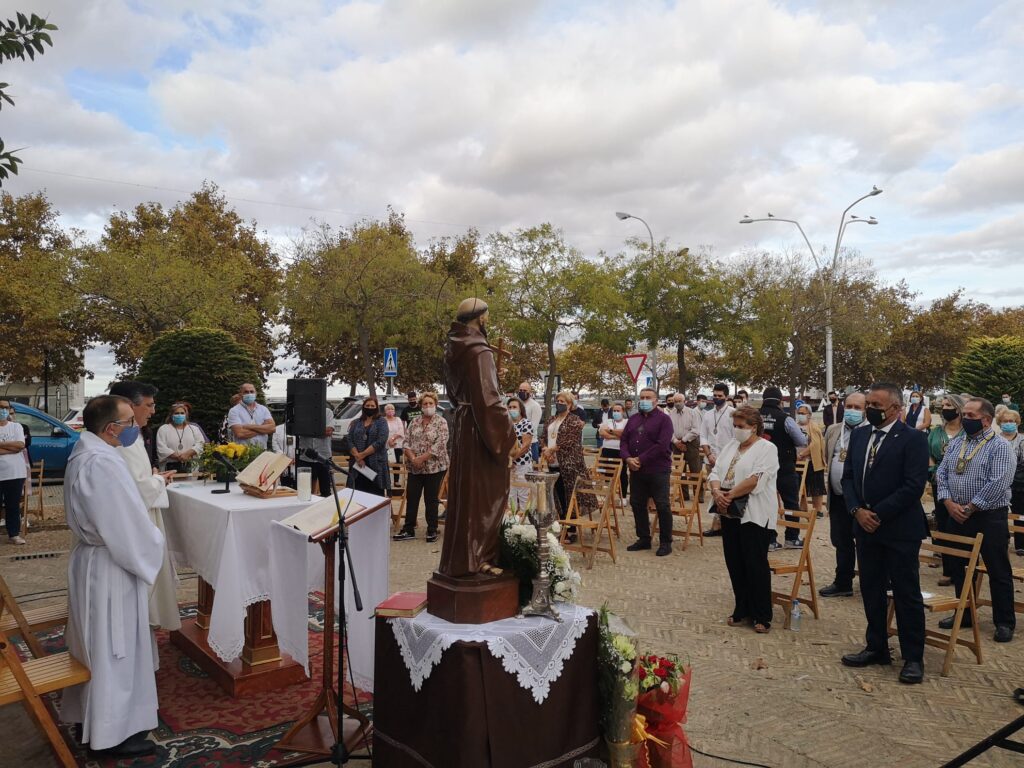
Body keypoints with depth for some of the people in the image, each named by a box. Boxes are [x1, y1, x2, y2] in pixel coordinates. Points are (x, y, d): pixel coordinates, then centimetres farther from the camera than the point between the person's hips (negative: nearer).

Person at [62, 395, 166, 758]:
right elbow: (129, 524, -24)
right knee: (113, 649, 4)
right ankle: (112, 733, 18)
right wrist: (156, 547, -8)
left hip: (91, 556, 10)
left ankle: (89, 714, 38)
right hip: (110, 567, -10)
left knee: (96, 643, 22)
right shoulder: (104, 463, -27)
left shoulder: (84, 453, 5)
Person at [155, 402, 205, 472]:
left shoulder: (194, 428, 15)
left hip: (191, 467, 2)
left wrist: (187, 454, -14)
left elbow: (200, 444, 3)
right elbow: (162, 449, -4)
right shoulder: (163, 429, 8)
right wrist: (178, 457, -14)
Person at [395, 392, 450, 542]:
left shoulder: (441, 422, -5)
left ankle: (432, 530, 15)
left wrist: (422, 458, -18)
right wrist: (413, 458, -13)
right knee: (411, 498, 6)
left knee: (431, 499, 4)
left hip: (434, 467, -4)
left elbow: (440, 445, -15)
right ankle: (408, 530, 15)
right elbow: (407, 441, 4)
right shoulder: (414, 422, 9)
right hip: (414, 468, 4)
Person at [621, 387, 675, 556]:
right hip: (636, 470, 6)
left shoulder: (663, 419, -5)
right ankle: (643, 538, 24)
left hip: (658, 470, -6)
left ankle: (666, 542, 9)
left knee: (662, 506, -2)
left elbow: (661, 445, -15)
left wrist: (641, 459, -16)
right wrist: (628, 458, -10)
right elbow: (624, 441, 9)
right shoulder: (633, 419, 14)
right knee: (637, 504, 11)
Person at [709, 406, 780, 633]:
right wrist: (716, 492, -12)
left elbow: (755, 479, -18)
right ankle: (742, 610, 24)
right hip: (730, 513, 6)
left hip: (754, 515, -6)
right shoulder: (730, 446, 13)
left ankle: (762, 615, 12)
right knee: (735, 563, 11)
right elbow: (715, 472, 8)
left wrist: (729, 494, -17)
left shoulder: (767, 448, -7)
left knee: (756, 565, 0)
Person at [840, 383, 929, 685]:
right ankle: (877, 648, 28)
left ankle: (913, 657, 17)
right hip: (866, 526, 6)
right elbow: (847, 476, 10)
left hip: (900, 529, -6)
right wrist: (857, 510, -5)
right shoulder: (858, 435, 8)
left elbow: (914, 486, -17)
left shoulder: (913, 439, -11)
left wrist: (878, 514, -15)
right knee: (871, 591, 14)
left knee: (906, 593, 4)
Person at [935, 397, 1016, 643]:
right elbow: (941, 474, 7)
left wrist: (970, 508, -16)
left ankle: (1005, 623, 17)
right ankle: (963, 615, 27)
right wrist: (949, 503, -7)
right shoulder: (955, 443, 9)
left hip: (990, 517, -6)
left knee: (998, 571, 4)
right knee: (959, 568, 14)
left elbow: (998, 483, -19)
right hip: (956, 517, 6)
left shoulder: (1000, 446, -10)